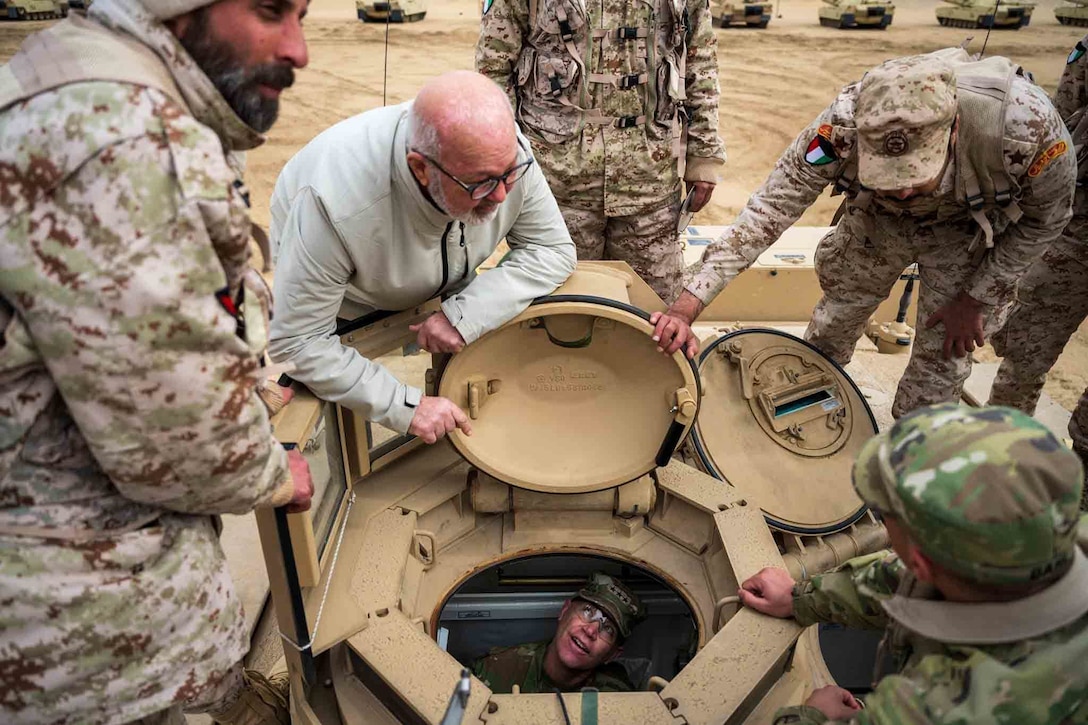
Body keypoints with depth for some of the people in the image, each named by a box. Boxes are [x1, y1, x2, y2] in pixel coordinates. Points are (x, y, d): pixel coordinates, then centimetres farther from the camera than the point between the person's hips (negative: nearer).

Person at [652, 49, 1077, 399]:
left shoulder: (1025, 123, -39)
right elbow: (770, 209, -35)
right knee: (833, 324, 11)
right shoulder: (842, 127, -39)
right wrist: (687, 306, -43)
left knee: (943, 355, 1)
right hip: (875, 222, 1)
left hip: (968, 234, -1)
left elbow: (1045, 218, -18)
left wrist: (975, 299, -12)